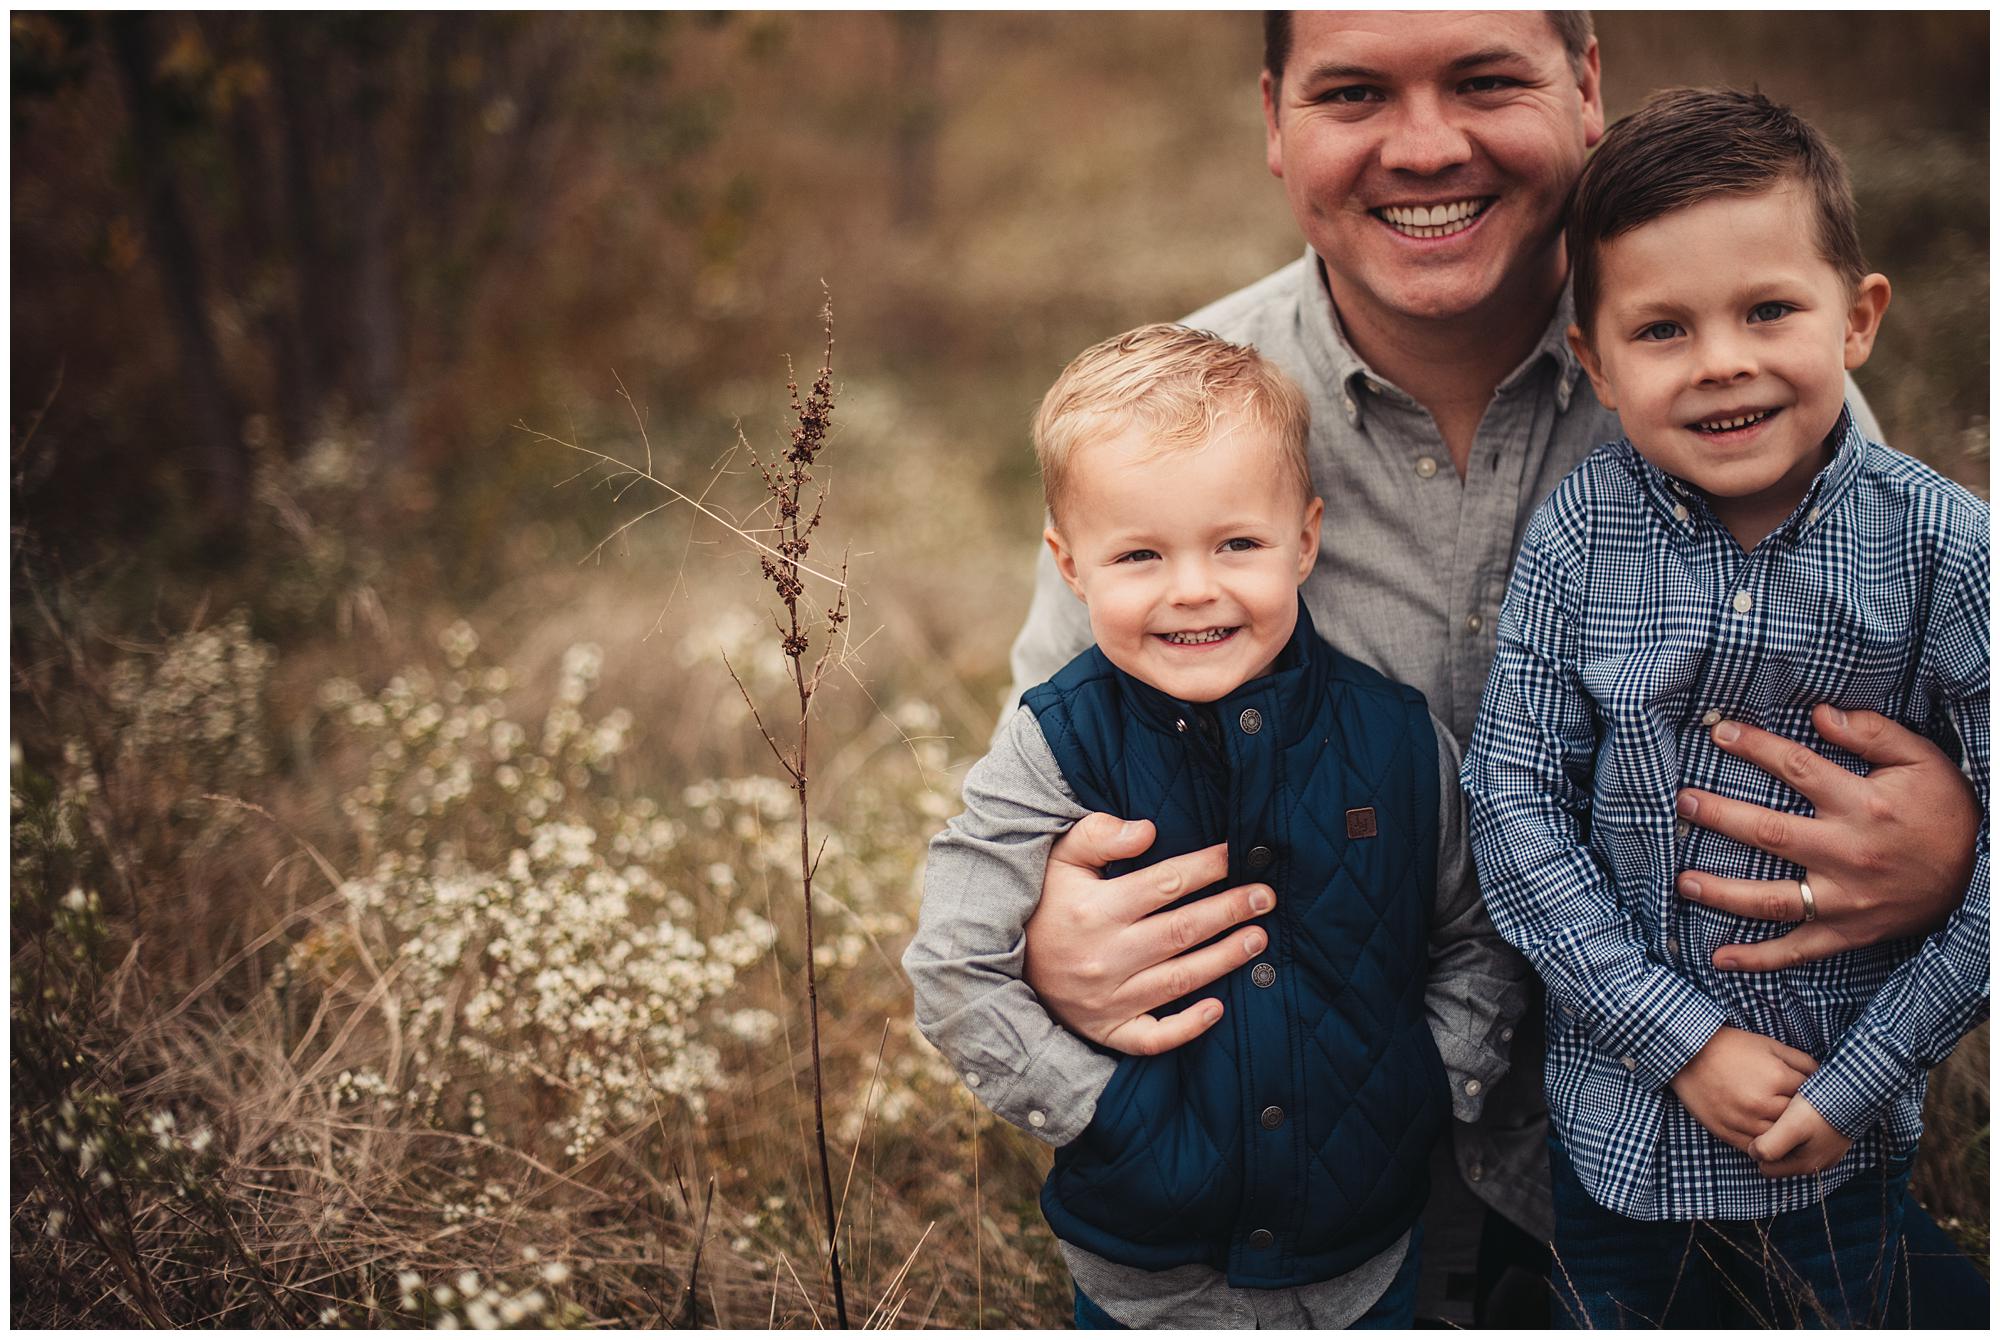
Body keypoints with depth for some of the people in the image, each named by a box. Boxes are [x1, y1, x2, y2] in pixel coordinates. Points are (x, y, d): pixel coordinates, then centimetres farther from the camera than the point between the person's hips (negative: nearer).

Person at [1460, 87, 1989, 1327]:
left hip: (1841, 1132, -1)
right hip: (1618, 1109, 1)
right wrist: (1684, 1039, -15)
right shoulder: (1578, 536, -12)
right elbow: (1516, 804, -12)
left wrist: (1858, 1080, -13)